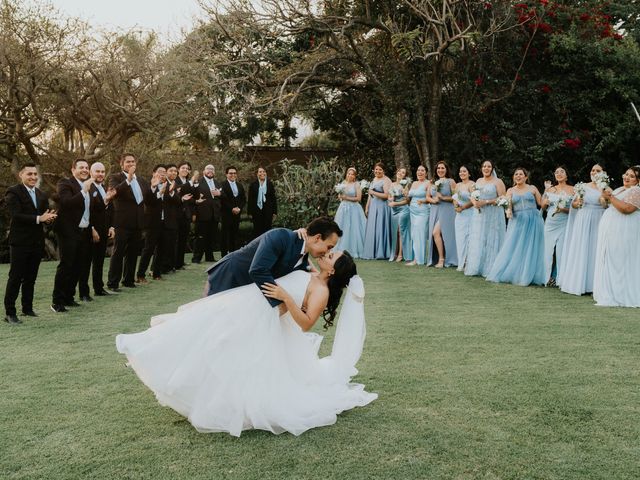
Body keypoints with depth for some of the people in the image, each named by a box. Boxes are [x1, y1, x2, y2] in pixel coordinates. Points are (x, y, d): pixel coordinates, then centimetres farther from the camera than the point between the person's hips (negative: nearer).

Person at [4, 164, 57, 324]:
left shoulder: (42, 195, 14)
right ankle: (9, 313, 4)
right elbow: (15, 215, -18)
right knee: (15, 278, -2)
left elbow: (46, 215, 10)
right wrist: (39, 219, -24)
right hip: (20, 242, -6)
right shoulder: (13, 192, -7)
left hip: (37, 242, 6)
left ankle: (27, 308, 24)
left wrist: (49, 218, -14)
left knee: (31, 278, 14)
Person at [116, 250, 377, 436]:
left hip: (261, 318, -10)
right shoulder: (309, 275, 15)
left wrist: (285, 297, -31)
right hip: (249, 305, 10)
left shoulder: (322, 290, -11)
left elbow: (306, 324, -25)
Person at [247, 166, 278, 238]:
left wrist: (274, 212, 2)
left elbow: (274, 198, 5)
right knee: (257, 232, 4)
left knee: (267, 230, 1)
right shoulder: (253, 185, 4)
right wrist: (250, 212, 0)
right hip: (257, 211, 0)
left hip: (267, 211, 0)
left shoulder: (270, 184, 4)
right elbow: (250, 199, 5)